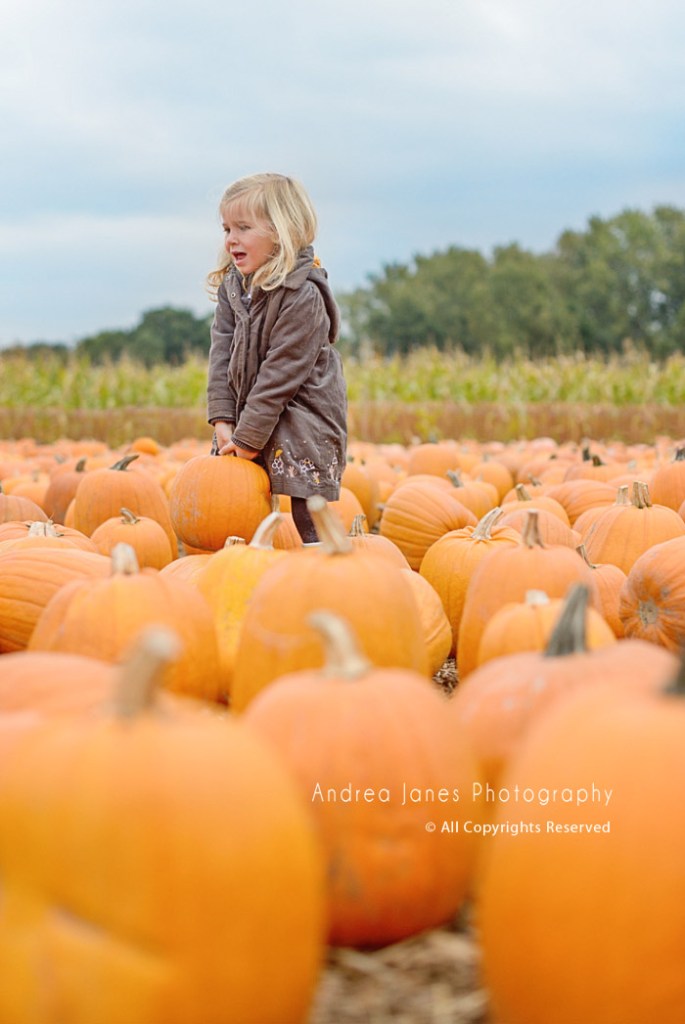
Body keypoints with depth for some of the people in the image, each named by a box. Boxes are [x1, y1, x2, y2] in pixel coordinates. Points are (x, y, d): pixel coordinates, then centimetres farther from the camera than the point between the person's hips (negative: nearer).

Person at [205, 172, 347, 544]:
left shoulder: (303, 297, -21)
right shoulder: (232, 286, 3)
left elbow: (281, 372, -22)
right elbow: (221, 353, 2)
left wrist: (248, 436, -20)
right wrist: (222, 419, -7)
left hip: (302, 424, -7)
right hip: (247, 419, 8)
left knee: (311, 524, -8)